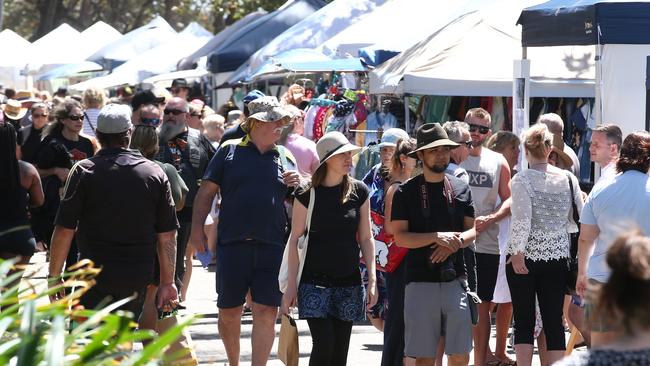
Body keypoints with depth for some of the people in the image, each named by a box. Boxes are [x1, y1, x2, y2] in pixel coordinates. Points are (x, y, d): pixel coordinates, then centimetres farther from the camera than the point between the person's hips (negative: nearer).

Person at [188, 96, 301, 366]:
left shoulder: (286, 158, 13)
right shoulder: (229, 151, 6)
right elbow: (206, 192, 5)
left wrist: (297, 186, -2)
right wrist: (197, 229, -2)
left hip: (272, 247, 1)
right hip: (232, 243, -1)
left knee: (267, 312, -6)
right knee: (229, 311, 7)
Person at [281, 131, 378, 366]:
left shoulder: (359, 192, 4)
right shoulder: (308, 194, -3)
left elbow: (366, 238, 9)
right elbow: (295, 239, 0)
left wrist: (372, 279, 1)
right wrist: (291, 285, -3)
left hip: (348, 283, 3)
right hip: (315, 282, -3)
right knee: (323, 344, -15)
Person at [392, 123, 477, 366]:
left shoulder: (460, 189, 11)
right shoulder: (406, 192, 1)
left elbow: (472, 230, 12)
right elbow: (400, 237, -5)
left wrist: (454, 243, -10)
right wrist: (437, 237, -17)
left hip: (455, 279, 2)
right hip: (420, 281, -2)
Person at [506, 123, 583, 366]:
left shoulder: (522, 180, -11)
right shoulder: (568, 179, 1)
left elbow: (521, 220, -18)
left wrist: (517, 253, -13)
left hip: (524, 258, -3)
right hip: (558, 256, 3)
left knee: (524, 321, 5)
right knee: (554, 321, 6)